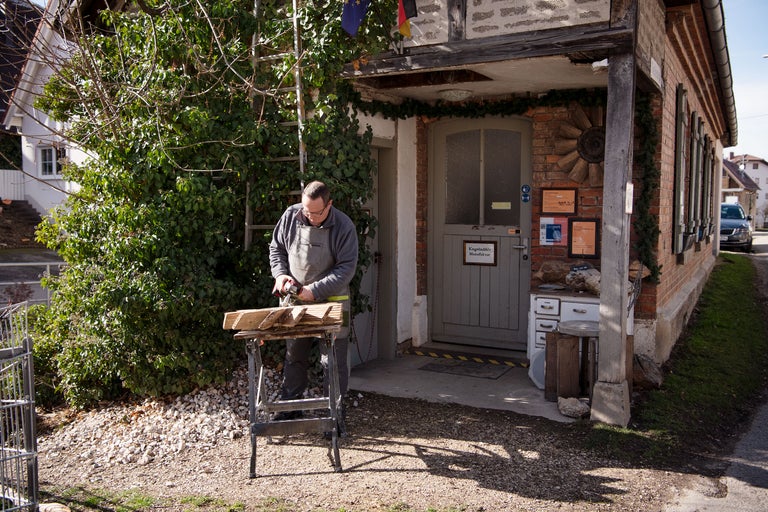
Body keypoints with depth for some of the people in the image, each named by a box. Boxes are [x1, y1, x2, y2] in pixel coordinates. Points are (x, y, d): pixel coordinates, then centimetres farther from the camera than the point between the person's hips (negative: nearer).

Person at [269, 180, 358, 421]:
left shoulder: (343, 226, -14)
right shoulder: (290, 216, -3)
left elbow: (346, 267, -14)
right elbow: (276, 248, 11)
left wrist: (315, 290, -21)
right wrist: (280, 274, -7)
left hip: (331, 301, -3)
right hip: (296, 301, 4)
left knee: (334, 359, 1)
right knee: (294, 356, 14)